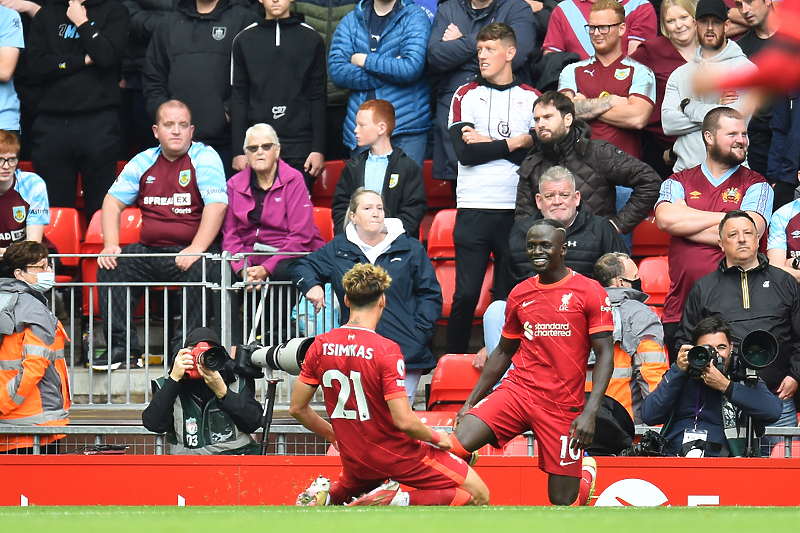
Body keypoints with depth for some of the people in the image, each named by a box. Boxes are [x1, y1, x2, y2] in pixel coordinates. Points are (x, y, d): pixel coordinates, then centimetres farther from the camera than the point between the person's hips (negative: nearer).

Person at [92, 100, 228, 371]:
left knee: (199, 269, -35)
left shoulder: (204, 158, -1)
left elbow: (216, 206, -13)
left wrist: (195, 250, -25)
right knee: (110, 266, -18)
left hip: (187, 251, -5)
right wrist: (110, 246, -3)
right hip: (149, 252, 5)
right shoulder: (143, 162, 12)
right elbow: (113, 201, 14)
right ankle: (121, 346, -15)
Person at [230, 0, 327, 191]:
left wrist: (318, 149, -3)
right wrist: (238, 150, 0)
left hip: (300, 146, -1)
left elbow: (318, 98, 5)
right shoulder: (244, 40, 10)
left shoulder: (312, 40, 8)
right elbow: (238, 99, 7)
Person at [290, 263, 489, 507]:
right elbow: (404, 421, -25)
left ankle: (327, 497, 5)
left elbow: (297, 408, 3)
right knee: (479, 495, -2)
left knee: (347, 491, 40)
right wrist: (435, 437, -5)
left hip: (354, 458, 6)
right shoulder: (386, 350, -21)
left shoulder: (321, 345, -4)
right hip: (396, 456, -6)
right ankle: (398, 500, -17)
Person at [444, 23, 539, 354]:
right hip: (473, 210, 0)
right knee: (466, 293, -4)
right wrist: (512, 144, -5)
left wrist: (486, 143, -6)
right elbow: (465, 153, -5)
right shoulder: (466, 96, 9)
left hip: (517, 211, 0)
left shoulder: (531, 99, 9)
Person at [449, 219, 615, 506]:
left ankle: (586, 472, 36)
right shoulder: (520, 294, 10)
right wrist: (471, 401, 16)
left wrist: (590, 413, -16)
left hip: (563, 405, -3)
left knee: (563, 501, 1)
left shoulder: (589, 292, -3)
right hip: (517, 390, 3)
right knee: (457, 445, -22)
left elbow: (605, 355, -5)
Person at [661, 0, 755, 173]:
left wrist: (689, 107, 0)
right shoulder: (680, 74, 18)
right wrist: (715, 110, -5)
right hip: (685, 169, 3)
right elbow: (668, 123, 3)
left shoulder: (743, 68, 3)